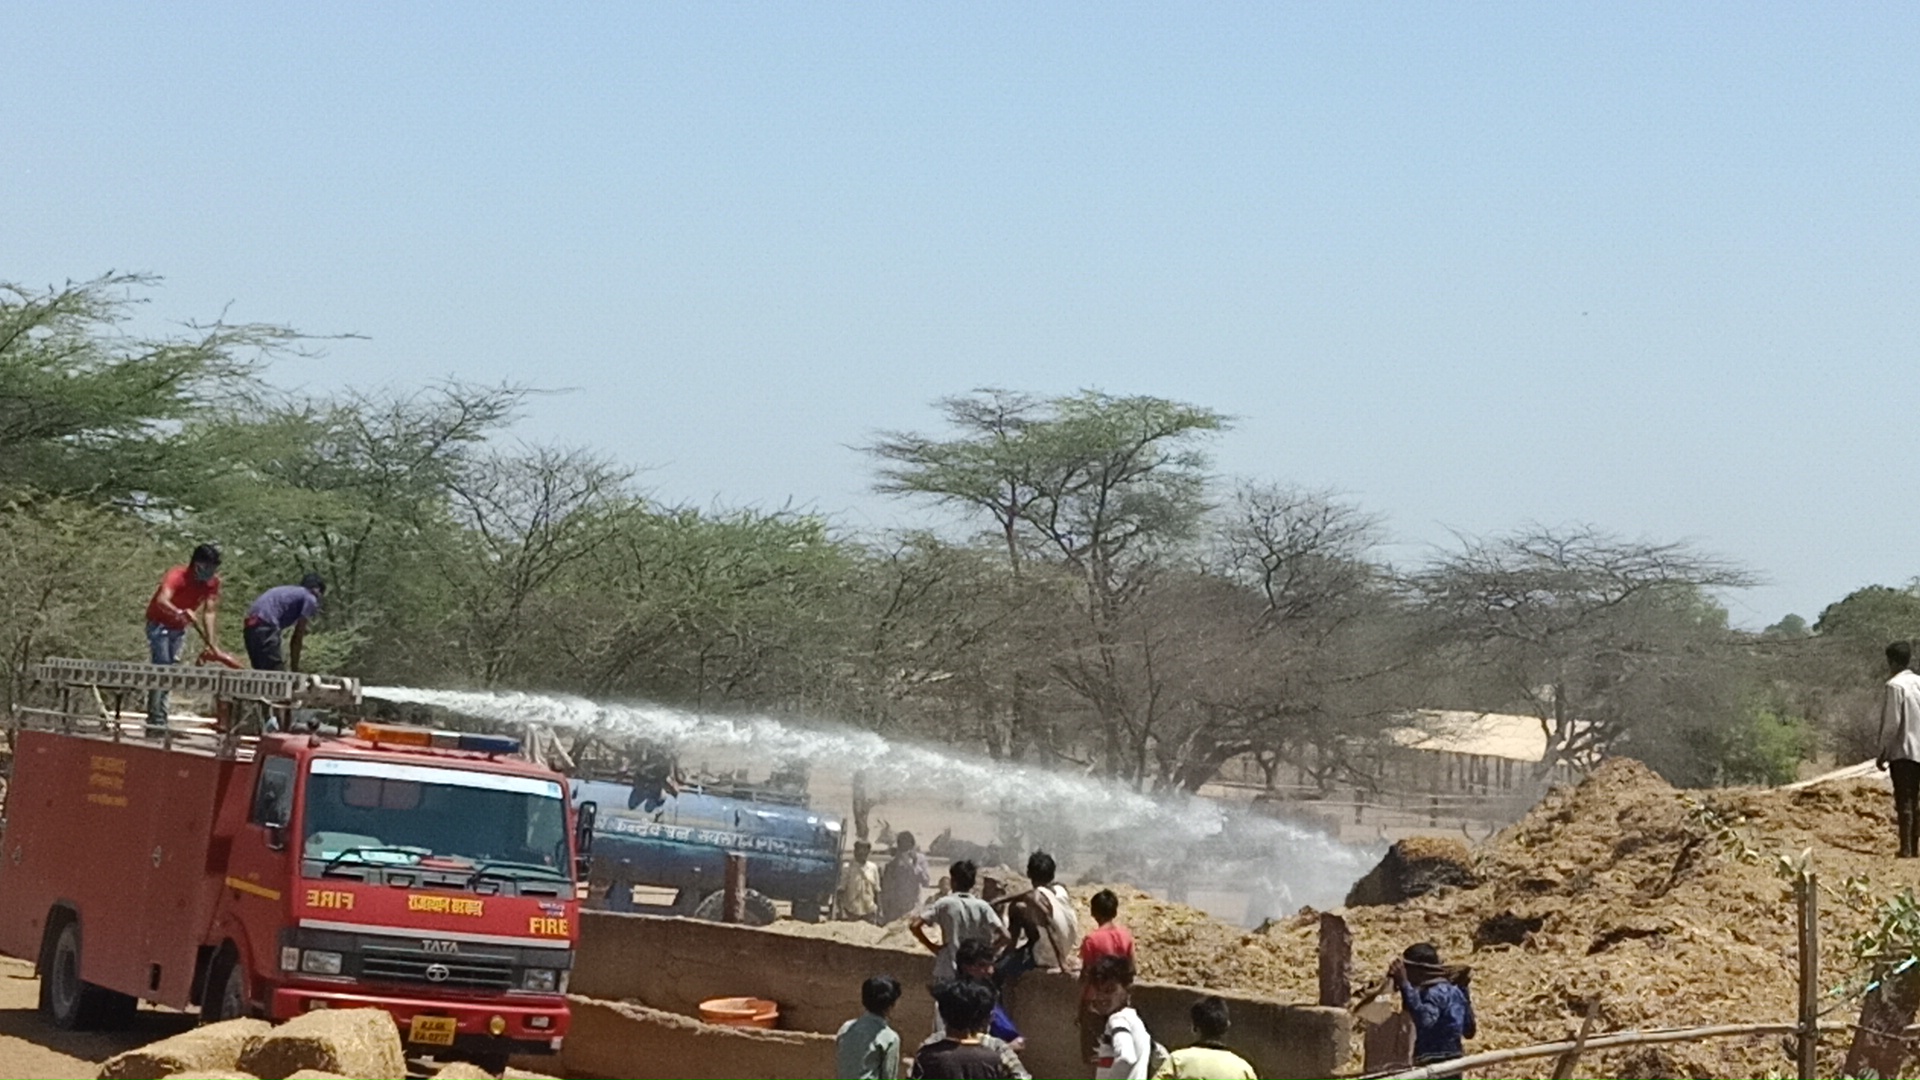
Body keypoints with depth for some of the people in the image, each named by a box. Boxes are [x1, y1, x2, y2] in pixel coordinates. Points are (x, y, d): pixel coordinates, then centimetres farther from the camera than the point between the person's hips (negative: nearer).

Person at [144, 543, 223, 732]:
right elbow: (162, 600, -50)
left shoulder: (212, 583, -13)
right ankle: (156, 721, -21)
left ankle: (157, 720, 19)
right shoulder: (177, 576, -32)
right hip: (160, 625, -7)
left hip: (179, 628, 7)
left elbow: (209, 613, -16)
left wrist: (211, 644, -28)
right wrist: (179, 613, -71)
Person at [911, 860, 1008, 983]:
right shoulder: (982, 907, -2)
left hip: (948, 973, -1)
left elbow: (914, 926, -12)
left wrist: (932, 947, -1)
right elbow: (1004, 936, -8)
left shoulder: (944, 904, -5)